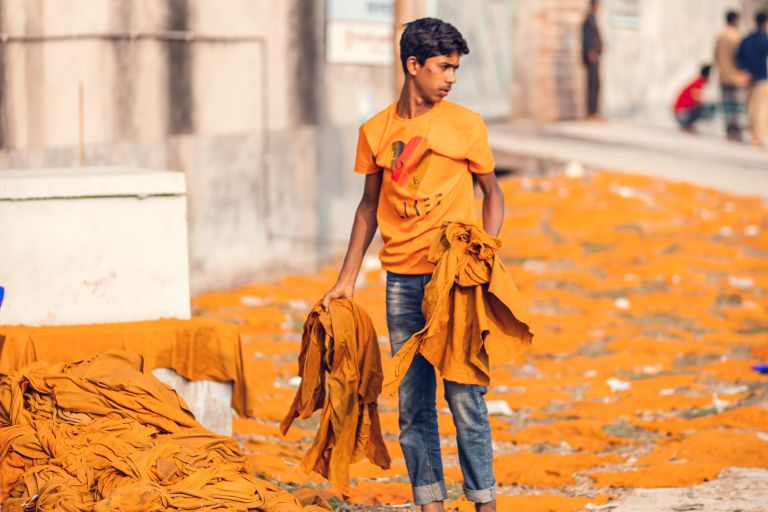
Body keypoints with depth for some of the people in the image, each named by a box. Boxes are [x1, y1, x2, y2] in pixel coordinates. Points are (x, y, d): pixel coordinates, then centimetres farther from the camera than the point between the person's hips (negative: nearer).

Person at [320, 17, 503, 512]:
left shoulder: (466, 124, 0)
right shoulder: (376, 131, 7)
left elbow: (492, 194, 6)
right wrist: (347, 279, 14)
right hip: (402, 281, 3)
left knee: (464, 395, -6)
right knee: (412, 402, 3)